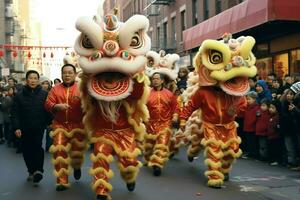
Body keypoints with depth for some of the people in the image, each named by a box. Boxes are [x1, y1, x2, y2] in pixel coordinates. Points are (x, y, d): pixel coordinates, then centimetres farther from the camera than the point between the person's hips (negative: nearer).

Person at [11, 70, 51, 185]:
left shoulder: (44, 95, 1)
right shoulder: (19, 96, 4)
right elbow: (15, 113, 2)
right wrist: (16, 127, -7)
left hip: (39, 128, -2)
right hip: (24, 129, 2)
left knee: (37, 147, -14)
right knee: (26, 151, 8)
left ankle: (38, 170, -10)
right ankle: (31, 171, 22)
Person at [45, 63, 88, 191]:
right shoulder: (55, 89, 7)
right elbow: (47, 104, 0)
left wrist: (82, 99, -24)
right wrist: (57, 106, -18)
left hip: (78, 125, -1)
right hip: (60, 125, 1)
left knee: (77, 151, 6)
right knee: (59, 151, -8)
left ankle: (77, 167, 43)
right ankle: (62, 181, 0)